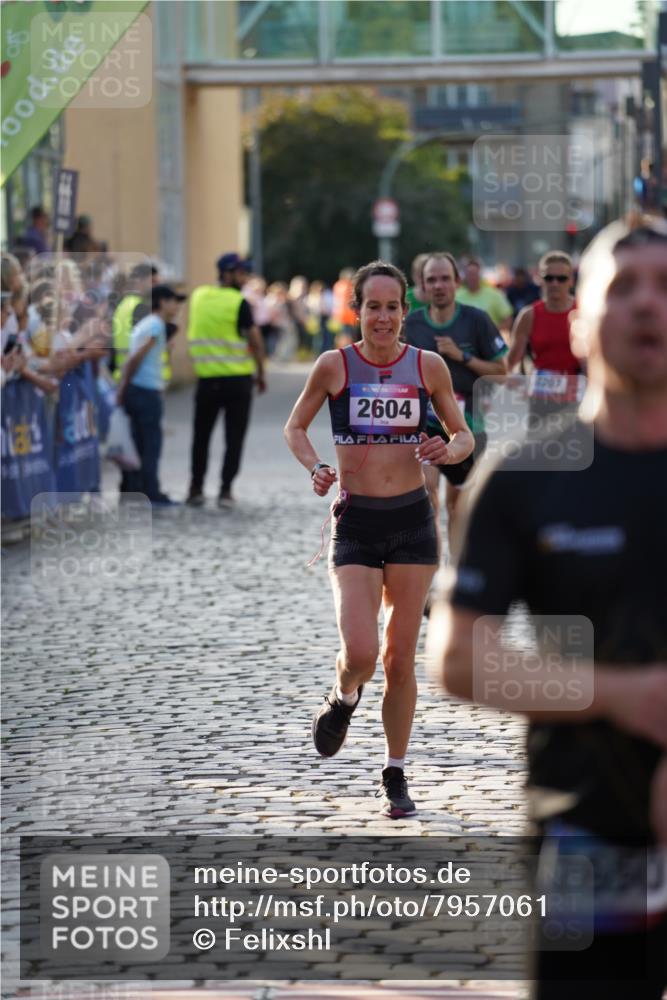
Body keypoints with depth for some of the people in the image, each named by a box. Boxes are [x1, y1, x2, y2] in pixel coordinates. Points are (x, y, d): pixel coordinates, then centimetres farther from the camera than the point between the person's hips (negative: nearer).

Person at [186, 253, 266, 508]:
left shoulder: (198, 296, 4)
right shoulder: (239, 302, -11)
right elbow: (255, 340, -11)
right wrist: (261, 373, 0)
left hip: (207, 379, 4)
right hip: (238, 379, -4)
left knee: (201, 437, 14)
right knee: (234, 437, 3)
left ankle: (196, 489, 15)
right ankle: (225, 491, -1)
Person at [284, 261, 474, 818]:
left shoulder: (428, 366, 2)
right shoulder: (334, 366, -2)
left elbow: (464, 437, 11)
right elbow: (295, 428, 11)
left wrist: (448, 452, -11)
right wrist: (316, 467, -8)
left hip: (413, 522, 2)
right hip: (356, 523, -2)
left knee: (401, 657, 5)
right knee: (360, 653, -15)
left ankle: (396, 774, 20)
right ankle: (344, 699, 21)